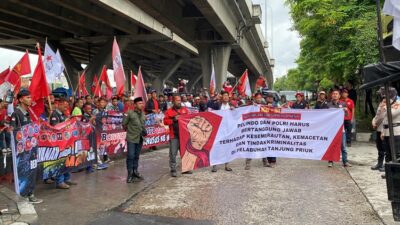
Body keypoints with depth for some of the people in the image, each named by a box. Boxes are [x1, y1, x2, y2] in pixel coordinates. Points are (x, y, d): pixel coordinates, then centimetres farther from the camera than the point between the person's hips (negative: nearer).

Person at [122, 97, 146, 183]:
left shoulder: (143, 114, 8)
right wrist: (129, 130, 5)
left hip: (140, 138, 5)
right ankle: (130, 174, 4)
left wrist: (144, 131, 8)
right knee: (130, 156, -5)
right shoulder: (130, 113, -9)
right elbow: (124, 123, -3)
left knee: (136, 156, 13)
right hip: (131, 138, -5)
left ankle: (135, 172, 24)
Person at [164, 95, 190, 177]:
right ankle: (173, 170, 7)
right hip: (174, 136, -3)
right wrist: (174, 119, -16)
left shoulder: (185, 109, 11)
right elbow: (165, 121, -5)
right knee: (173, 153, -2)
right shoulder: (169, 111, 2)